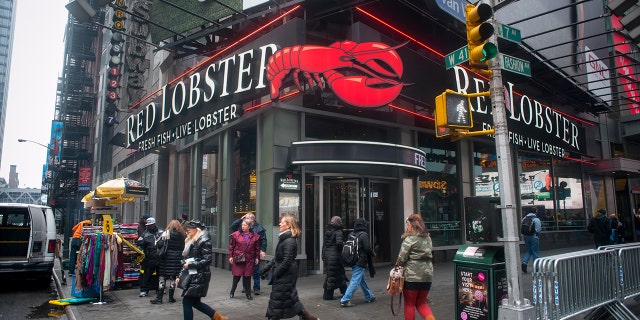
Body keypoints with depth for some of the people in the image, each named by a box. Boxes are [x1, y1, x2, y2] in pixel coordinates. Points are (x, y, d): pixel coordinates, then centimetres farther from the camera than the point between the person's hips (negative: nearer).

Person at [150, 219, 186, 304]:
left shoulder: (166, 234, -7)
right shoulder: (182, 235, 0)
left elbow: (159, 245, -12)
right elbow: (183, 248, 3)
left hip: (166, 258, -2)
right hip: (177, 258, 2)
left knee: (162, 278, 6)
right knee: (173, 278, 10)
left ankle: (159, 298, 7)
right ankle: (171, 298, 16)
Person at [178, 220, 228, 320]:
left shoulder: (204, 241, -12)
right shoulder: (191, 241, 14)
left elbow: (207, 260, -17)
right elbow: (186, 260, 17)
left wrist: (191, 264, -18)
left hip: (199, 277, -9)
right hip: (191, 276, 9)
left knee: (187, 301, -6)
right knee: (195, 302, 12)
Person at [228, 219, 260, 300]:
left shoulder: (254, 236, 1)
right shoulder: (236, 235, -3)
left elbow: (257, 248, 8)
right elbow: (231, 246, 2)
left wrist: (257, 257, 7)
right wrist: (230, 256, -1)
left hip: (249, 260, 1)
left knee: (248, 277, 7)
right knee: (237, 276, 2)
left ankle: (248, 294, 20)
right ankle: (232, 292, 24)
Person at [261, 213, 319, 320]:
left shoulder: (289, 241, -20)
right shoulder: (284, 238, 11)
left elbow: (287, 261, -22)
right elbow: (277, 258, 16)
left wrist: (275, 273, -15)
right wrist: (266, 268, 14)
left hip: (285, 276, -9)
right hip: (283, 276, 9)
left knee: (277, 301, 1)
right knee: (291, 299, 14)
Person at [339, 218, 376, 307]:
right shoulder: (364, 235, -13)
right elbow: (367, 248, -16)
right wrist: (373, 254, 3)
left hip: (354, 262, 8)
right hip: (360, 262, -8)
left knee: (363, 280, 21)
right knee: (355, 281, -6)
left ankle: (369, 297, 35)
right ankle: (345, 300, -10)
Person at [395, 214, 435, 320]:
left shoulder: (410, 239, -13)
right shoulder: (428, 238, 9)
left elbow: (401, 258, -13)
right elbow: (431, 255, 13)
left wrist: (398, 265, 4)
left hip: (412, 276, -7)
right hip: (427, 275, 7)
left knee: (409, 304, 8)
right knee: (421, 303, 18)